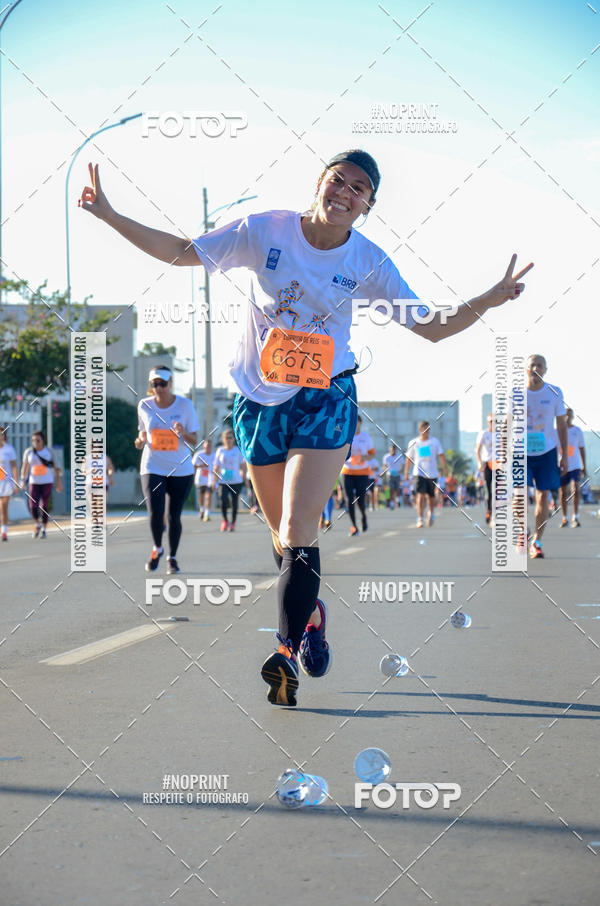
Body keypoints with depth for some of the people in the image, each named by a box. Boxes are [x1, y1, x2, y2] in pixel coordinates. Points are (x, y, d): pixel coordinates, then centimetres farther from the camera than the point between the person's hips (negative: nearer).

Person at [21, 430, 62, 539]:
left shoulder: (49, 452, -5)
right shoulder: (28, 452, -3)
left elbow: (56, 467, 1)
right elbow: (24, 467, 2)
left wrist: (59, 481, -2)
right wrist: (23, 480, -9)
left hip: (47, 482, -1)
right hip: (34, 482, 1)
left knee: (45, 506, -2)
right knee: (33, 507, -7)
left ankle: (44, 529, 11)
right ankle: (38, 524, 19)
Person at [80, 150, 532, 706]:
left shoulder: (368, 262, -4)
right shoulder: (263, 231, -6)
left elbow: (431, 327, 0)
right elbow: (181, 252, -2)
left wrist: (490, 300, -16)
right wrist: (109, 216, -10)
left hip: (325, 400, -2)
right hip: (259, 401, 2)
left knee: (298, 530, -18)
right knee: (284, 536, 12)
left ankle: (288, 650, -18)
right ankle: (310, 614, 38)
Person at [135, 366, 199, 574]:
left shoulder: (185, 405, -5)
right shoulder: (144, 406, 0)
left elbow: (194, 442, -1)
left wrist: (183, 433, -23)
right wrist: (141, 440, -9)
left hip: (181, 469, 0)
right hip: (152, 468, 1)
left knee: (174, 516, 1)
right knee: (155, 514, -13)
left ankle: (172, 557, 21)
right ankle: (157, 548, 14)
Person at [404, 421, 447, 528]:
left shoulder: (435, 441, 5)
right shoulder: (414, 443, 4)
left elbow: (441, 455, 2)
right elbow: (409, 458, 11)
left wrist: (444, 468, -9)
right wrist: (406, 472, 9)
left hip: (432, 473, 2)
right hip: (419, 473, -2)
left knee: (431, 497, 12)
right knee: (420, 495, -16)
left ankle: (430, 513, 40)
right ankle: (420, 519, -18)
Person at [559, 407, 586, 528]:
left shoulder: (578, 431, 5)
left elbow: (582, 449, 10)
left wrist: (584, 467, 9)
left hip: (575, 466, -1)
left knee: (575, 489, -17)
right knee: (563, 492, 7)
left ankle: (575, 518, -17)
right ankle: (565, 518, 20)